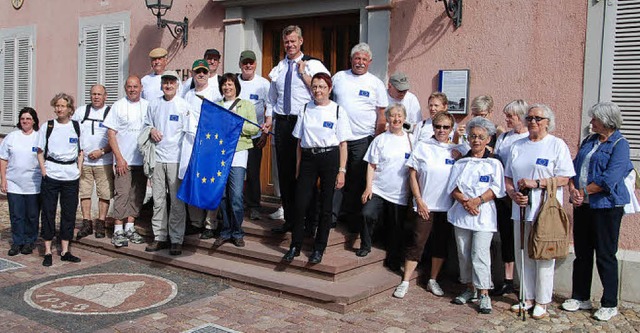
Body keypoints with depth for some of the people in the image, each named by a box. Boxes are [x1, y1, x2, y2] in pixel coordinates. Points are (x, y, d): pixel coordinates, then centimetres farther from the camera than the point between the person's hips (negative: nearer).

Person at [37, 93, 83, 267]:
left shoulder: (77, 127, 7)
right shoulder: (47, 127, 3)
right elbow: (40, 152, 6)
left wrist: (79, 171, 4)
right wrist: (43, 171, -4)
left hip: (71, 176, 2)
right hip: (51, 174, -1)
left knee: (69, 212, 5)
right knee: (48, 212, 1)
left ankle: (65, 251, 15)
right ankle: (48, 252, 9)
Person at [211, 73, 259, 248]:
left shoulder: (247, 105, 10)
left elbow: (255, 129, 1)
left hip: (238, 152, -3)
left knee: (236, 195, -9)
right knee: (222, 195, 4)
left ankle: (237, 233, 6)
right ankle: (226, 232, 17)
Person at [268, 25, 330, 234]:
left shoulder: (313, 65, -1)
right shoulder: (279, 68, 16)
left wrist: (303, 73, -13)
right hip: (282, 122, 5)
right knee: (284, 172, 8)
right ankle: (289, 219, 19)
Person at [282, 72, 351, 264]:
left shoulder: (338, 110, 1)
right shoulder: (305, 110, 9)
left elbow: (343, 144, -1)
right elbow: (299, 141, 12)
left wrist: (341, 171, -6)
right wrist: (298, 167, 7)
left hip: (330, 158, -2)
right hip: (308, 158, 2)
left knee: (326, 206, 5)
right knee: (300, 204, -4)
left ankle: (319, 249, 18)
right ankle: (295, 246, 11)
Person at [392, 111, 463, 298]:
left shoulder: (457, 151, 6)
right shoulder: (422, 147, 0)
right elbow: (413, 175, -1)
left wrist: (459, 160, -8)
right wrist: (419, 200, -6)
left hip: (447, 206, 3)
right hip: (424, 205, -3)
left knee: (441, 244, 10)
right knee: (417, 243, -3)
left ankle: (433, 281, 24)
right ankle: (405, 282, 4)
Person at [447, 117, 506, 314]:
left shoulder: (494, 164, 5)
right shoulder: (460, 163, 14)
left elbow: (496, 189, -5)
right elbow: (452, 188, 6)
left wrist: (477, 201, -18)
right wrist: (465, 201, -12)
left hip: (483, 215, -4)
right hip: (461, 214, 4)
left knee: (480, 254, -10)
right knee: (464, 253, 8)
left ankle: (484, 294, -4)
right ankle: (470, 289, 22)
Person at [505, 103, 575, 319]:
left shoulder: (557, 145, 1)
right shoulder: (518, 146, 16)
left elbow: (564, 179, -6)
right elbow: (508, 176, 16)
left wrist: (536, 183, -17)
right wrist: (513, 193, -3)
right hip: (521, 209, 5)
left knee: (543, 257, -1)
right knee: (523, 255, 9)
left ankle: (542, 302, 10)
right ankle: (528, 298, 21)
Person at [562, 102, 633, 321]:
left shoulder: (619, 144, -9)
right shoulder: (588, 141, 13)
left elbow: (609, 179, -19)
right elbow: (573, 168, 11)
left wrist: (583, 192, -13)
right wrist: (572, 189, -7)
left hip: (606, 206, -7)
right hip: (582, 205, 7)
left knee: (605, 256, 1)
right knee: (582, 253, 13)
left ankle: (609, 304, 14)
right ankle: (581, 297, 24)